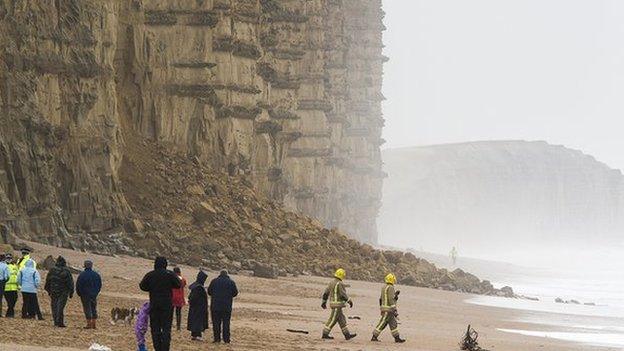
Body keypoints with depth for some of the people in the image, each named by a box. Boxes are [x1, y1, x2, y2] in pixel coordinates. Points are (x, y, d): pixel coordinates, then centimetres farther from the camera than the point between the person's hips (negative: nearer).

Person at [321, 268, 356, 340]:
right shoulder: (339, 284, -15)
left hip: (332, 302, 10)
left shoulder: (332, 283, 13)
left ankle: (347, 335, 15)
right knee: (333, 319, -5)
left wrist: (324, 302, 22)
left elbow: (326, 293, 16)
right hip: (337, 304, -10)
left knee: (342, 320, 12)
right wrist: (350, 301, -10)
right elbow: (343, 294, -18)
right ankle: (325, 334, -4)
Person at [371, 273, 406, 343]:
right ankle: (374, 337, -4)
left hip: (384, 307, 10)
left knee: (393, 323, 11)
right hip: (388, 309, -10)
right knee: (383, 323, -6)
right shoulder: (390, 288, -15)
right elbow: (391, 299, -21)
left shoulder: (384, 287, 13)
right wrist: (394, 310, -22)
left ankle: (397, 338, 12)